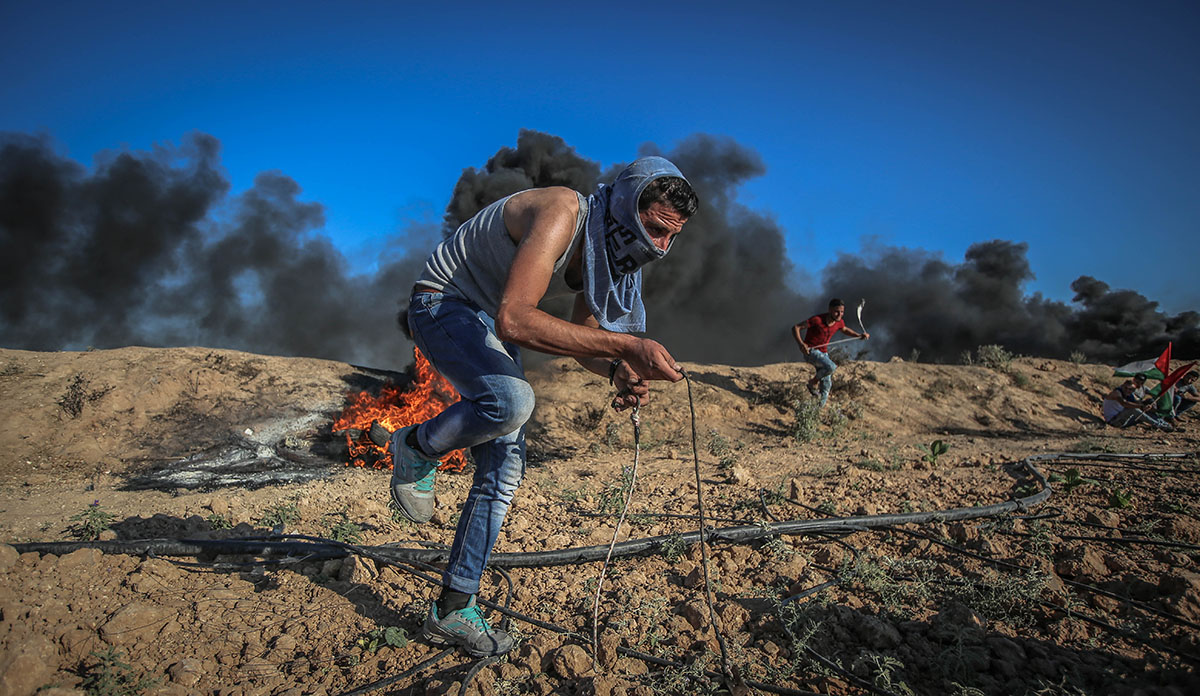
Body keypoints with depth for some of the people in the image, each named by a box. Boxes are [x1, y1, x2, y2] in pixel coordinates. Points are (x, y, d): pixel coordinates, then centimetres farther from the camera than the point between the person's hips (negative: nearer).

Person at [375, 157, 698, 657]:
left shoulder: (609, 250, -3)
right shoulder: (562, 213, -31)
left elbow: (582, 336, 5)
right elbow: (514, 319, -42)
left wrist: (619, 373, -18)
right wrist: (625, 345, -45)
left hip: (490, 324, 8)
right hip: (443, 304, -8)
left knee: (505, 471, 0)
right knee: (512, 400, -37)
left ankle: (452, 611, 13)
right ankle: (416, 448, -3)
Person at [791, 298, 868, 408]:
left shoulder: (839, 322, -2)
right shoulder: (817, 319, -23)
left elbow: (845, 330, 22)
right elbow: (795, 327, -21)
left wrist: (859, 335, 6)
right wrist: (800, 343, -36)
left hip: (823, 353, 7)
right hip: (811, 351, -7)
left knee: (827, 385, 6)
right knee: (831, 367, -31)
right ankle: (813, 382, -5)